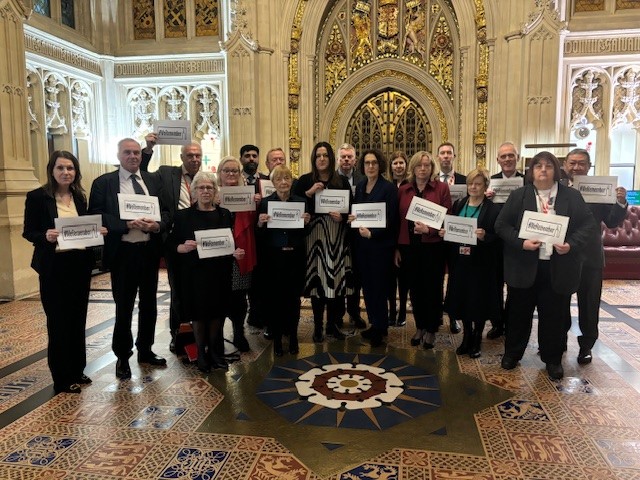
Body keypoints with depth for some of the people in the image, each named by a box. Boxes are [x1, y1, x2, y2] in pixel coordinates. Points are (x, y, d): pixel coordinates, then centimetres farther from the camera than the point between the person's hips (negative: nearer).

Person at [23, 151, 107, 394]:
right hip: (54, 267, -5)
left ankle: (77, 370, 28)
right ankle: (62, 378, 15)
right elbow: (28, 232, -6)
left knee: (78, 319, 13)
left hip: (80, 264, 5)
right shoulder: (37, 197, -7)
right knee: (58, 321, 3)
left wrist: (97, 232, -6)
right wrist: (46, 236, -25)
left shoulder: (80, 197, 8)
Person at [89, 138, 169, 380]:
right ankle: (122, 356, 23)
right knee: (124, 306, 5)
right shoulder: (103, 183, -2)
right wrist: (128, 224, -21)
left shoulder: (153, 180, 9)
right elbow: (96, 216, -9)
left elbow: (165, 211, 7)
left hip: (150, 250, 4)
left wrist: (158, 225, -15)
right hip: (122, 252, -4)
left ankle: (145, 350, 32)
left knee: (149, 303, 15)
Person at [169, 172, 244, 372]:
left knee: (217, 312, 9)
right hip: (194, 273, -1)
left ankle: (216, 352, 27)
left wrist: (237, 252, -11)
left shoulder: (224, 214, 8)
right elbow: (172, 244, 0)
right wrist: (183, 247, -20)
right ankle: (201, 354, 24)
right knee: (198, 314, 6)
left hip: (219, 273, 2)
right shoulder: (183, 216, 2)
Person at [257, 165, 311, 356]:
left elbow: (305, 234, 7)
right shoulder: (265, 203, -1)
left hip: (295, 257, 1)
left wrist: (306, 223, -12)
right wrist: (260, 224, -21)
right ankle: (277, 338, 21)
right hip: (274, 258, -1)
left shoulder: (301, 202, 4)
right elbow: (260, 237, -2)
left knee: (293, 298, 10)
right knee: (274, 298, 5)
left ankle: (293, 337, 25)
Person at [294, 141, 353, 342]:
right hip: (314, 234, -1)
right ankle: (318, 325, 13)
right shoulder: (304, 180, 5)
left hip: (337, 235, 2)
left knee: (336, 277, 3)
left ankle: (332, 323, 18)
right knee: (317, 278, -1)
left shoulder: (342, 181, 9)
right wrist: (309, 192, -13)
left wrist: (342, 217, -10)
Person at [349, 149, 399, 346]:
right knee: (367, 285, 12)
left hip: (381, 244, -6)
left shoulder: (389, 188, -10)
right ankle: (375, 324, 27)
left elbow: (390, 219, -14)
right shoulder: (359, 187, 9)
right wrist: (352, 218, -2)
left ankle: (380, 328, 16)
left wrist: (372, 233, -24)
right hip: (362, 243, 6)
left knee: (378, 286, 1)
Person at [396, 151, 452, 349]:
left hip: (432, 247, -2)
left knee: (432, 289, 7)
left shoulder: (441, 188, -2)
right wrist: (396, 248, 3)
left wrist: (429, 230, -21)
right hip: (409, 247, 3)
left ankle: (431, 330, 23)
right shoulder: (403, 190, 6)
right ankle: (420, 327, 29)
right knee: (415, 289, 12)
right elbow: (398, 220, 6)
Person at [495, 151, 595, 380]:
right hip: (524, 266, 0)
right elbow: (501, 225, -1)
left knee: (555, 315, 9)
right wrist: (520, 242, -16)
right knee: (519, 312, 11)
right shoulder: (518, 195, 3)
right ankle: (512, 353, 28)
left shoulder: (572, 196, 4)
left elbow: (588, 224, 2)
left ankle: (553, 359, 27)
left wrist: (571, 244, -14)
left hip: (559, 268, 0)